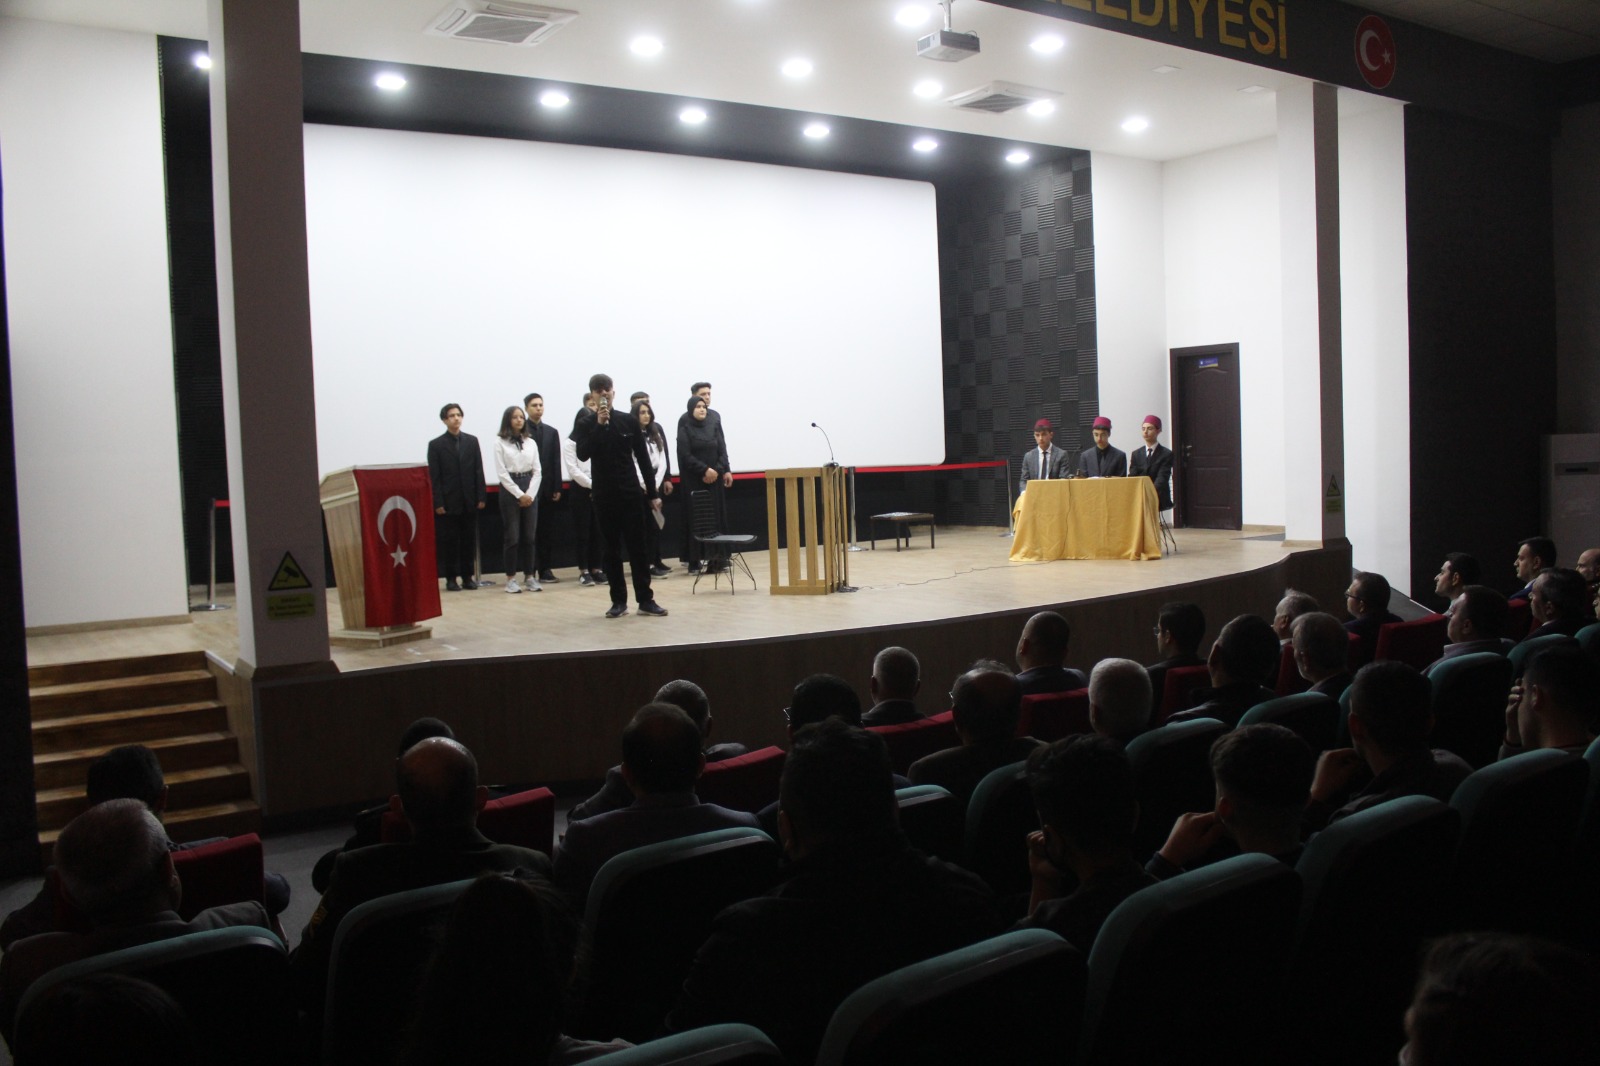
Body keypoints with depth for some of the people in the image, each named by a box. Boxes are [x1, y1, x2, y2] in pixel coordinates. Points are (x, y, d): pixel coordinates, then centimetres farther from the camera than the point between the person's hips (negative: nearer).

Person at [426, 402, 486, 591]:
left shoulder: (472, 441, 9)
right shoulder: (436, 445, 1)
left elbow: (478, 471, 7)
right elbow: (434, 476, -3)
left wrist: (481, 496, 0)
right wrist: (437, 503, -9)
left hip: (469, 501, 3)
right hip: (448, 502, -3)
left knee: (469, 540, 6)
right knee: (448, 542, 1)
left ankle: (467, 577, 14)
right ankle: (451, 579, 8)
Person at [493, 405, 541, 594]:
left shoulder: (531, 443, 10)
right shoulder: (500, 442, -1)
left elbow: (538, 471, 7)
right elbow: (501, 473, -6)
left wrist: (530, 494, -7)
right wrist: (519, 494, -11)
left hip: (530, 492, 3)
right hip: (509, 490, -3)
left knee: (529, 537, 5)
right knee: (512, 537, -2)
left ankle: (529, 577, 10)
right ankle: (511, 579, 4)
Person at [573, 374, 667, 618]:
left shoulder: (628, 421, 3)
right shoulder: (586, 424, 1)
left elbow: (642, 458, 5)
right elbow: (582, 454, -16)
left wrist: (653, 492, 4)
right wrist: (599, 424, -20)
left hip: (631, 492, 0)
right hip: (604, 495, 0)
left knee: (637, 546, 1)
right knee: (612, 548, 5)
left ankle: (645, 599, 4)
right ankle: (618, 600, 10)